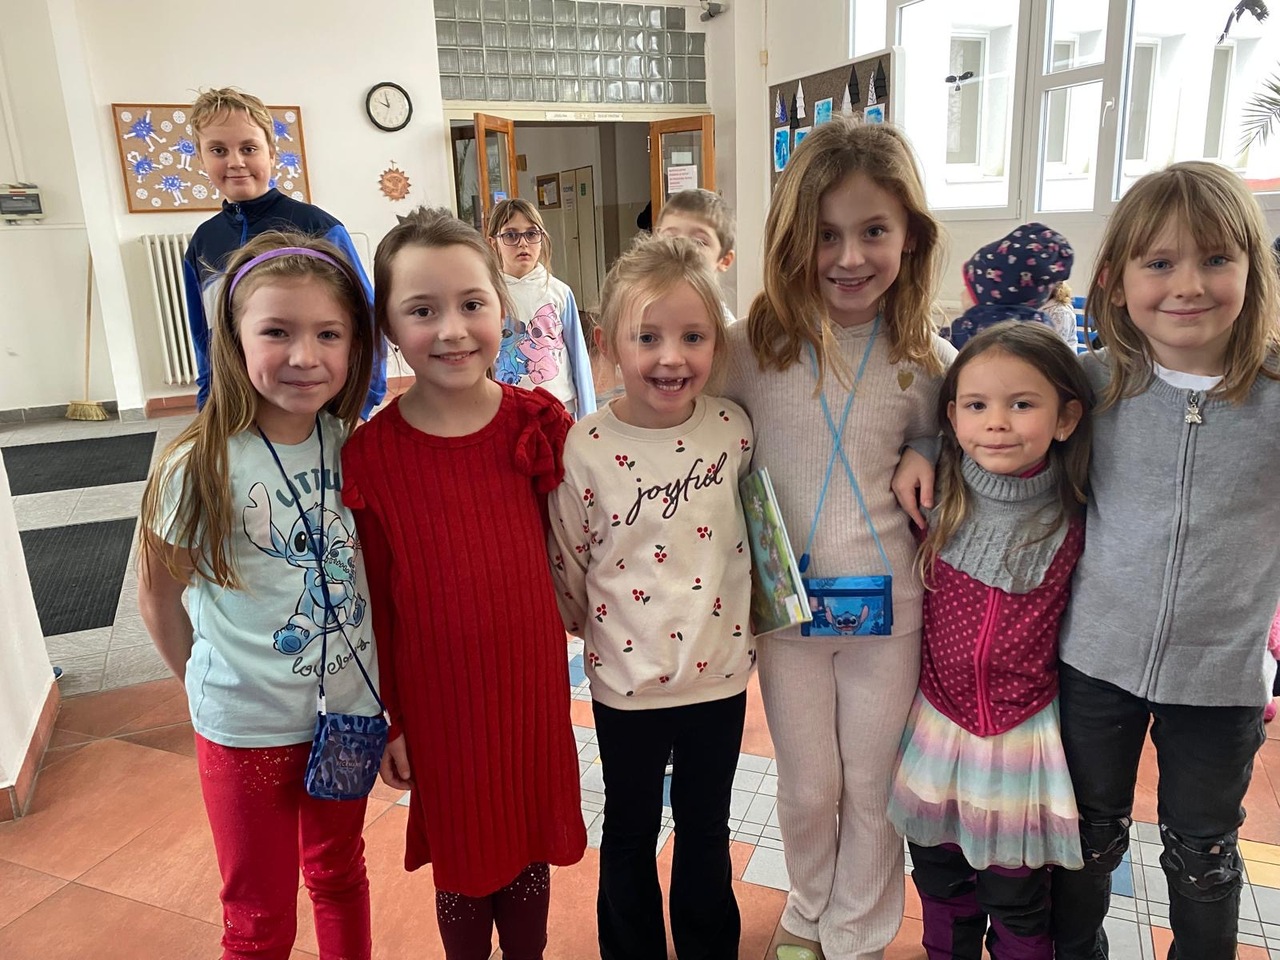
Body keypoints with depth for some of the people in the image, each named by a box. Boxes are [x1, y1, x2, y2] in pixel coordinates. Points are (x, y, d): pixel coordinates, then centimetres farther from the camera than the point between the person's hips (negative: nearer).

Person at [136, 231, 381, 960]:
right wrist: (209, 682, 1)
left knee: (340, 874, 26)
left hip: (352, 709, 3)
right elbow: (159, 595, -5)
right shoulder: (199, 470, -19)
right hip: (248, 728, -3)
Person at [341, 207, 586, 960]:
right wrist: (388, 719, 1)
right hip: (440, 699, -1)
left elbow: (563, 550, 3)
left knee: (530, 839, 20)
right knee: (461, 849, 18)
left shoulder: (538, 424, -8)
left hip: (534, 682, 2)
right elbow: (376, 599, -5)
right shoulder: (370, 455, -12)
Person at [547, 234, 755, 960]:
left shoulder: (735, 428, -9)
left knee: (708, 831, 21)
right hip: (626, 680, -1)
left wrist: (744, 624, 9)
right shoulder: (585, 448, -17)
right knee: (631, 833, 20)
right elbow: (566, 563, -6)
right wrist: (598, 630, 4)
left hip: (720, 672, 2)